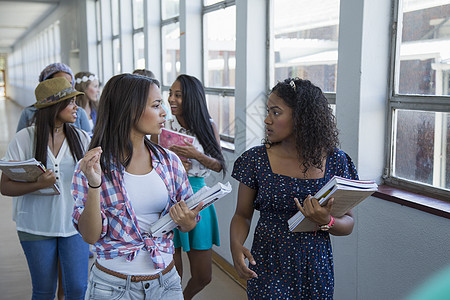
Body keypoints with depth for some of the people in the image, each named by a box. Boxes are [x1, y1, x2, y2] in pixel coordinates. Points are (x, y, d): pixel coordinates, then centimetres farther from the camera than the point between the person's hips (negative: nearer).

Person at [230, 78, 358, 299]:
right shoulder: (256, 160, -6)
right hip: (268, 269, -1)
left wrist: (326, 222, -21)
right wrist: (236, 244, -19)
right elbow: (242, 215, 1)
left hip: (315, 270, 1)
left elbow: (348, 223, 0)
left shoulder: (335, 161, -5)